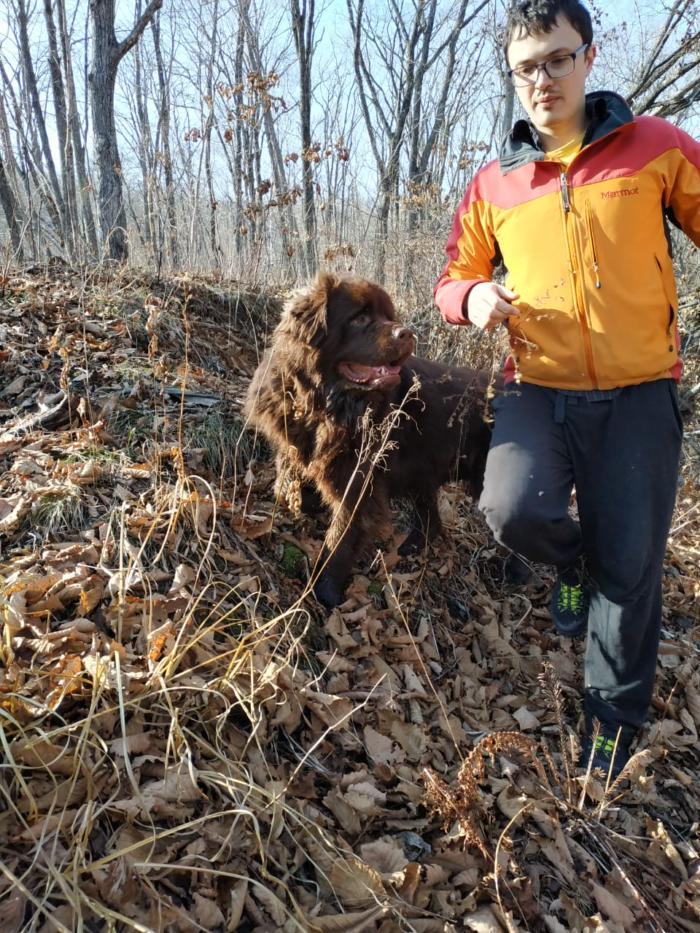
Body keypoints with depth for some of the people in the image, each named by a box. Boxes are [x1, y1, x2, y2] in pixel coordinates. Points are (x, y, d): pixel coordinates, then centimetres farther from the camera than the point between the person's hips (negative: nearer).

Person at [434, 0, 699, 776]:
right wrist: (473, 297, -9)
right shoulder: (493, 184, 8)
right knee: (512, 511, -24)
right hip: (537, 390, 2)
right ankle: (575, 565, 17)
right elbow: (453, 279, 15)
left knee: (630, 565, 3)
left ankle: (614, 717, 30)